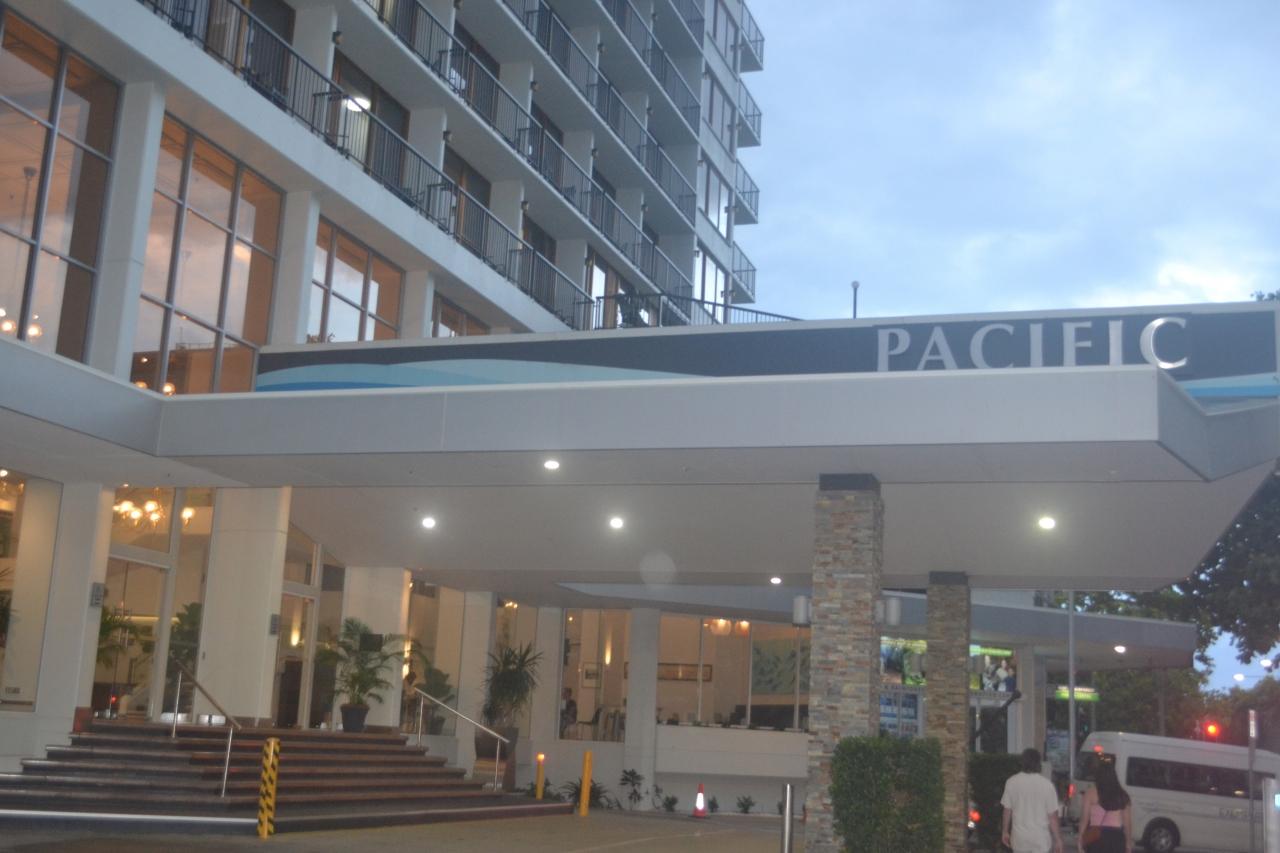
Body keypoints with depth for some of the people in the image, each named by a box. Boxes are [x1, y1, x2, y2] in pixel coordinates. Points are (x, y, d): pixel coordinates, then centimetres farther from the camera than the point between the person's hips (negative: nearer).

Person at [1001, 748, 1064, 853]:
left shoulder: (1012, 782, -6)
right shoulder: (1047, 785, -11)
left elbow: (1007, 810, 0)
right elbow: (1052, 815, -8)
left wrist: (1005, 831, 13)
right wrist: (1057, 839, 1)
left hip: (1020, 837, 2)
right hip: (1040, 838, -2)